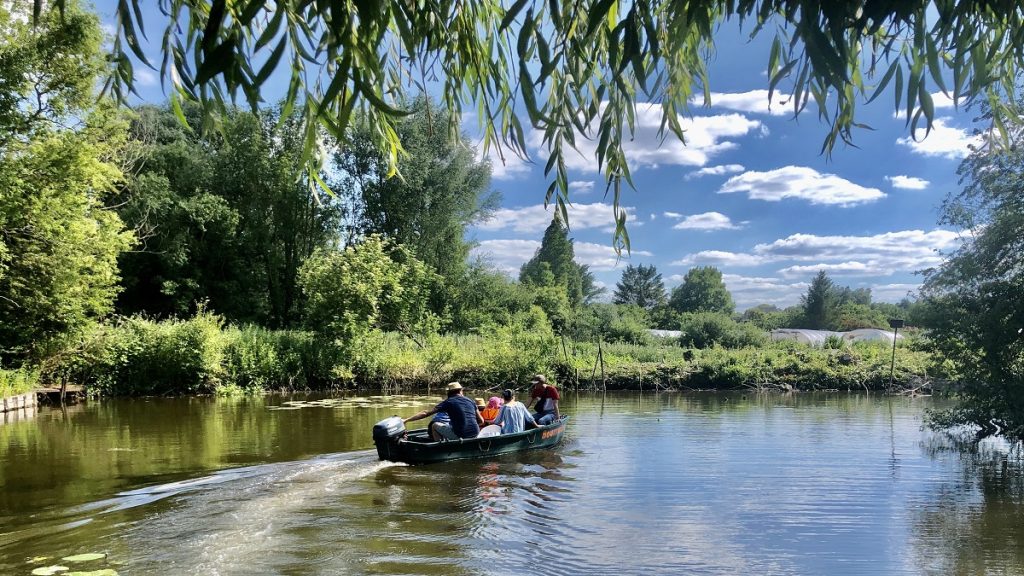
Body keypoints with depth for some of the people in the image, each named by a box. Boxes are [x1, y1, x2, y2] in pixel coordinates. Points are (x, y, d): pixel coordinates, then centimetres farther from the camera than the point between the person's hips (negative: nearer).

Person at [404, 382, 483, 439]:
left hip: (460, 436, -4)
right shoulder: (470, 401, 10)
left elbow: (426, 413, -2)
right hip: (475, 435, 4)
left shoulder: (448, 402, 0)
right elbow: (481, 421, 13)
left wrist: (406, 420, 1)